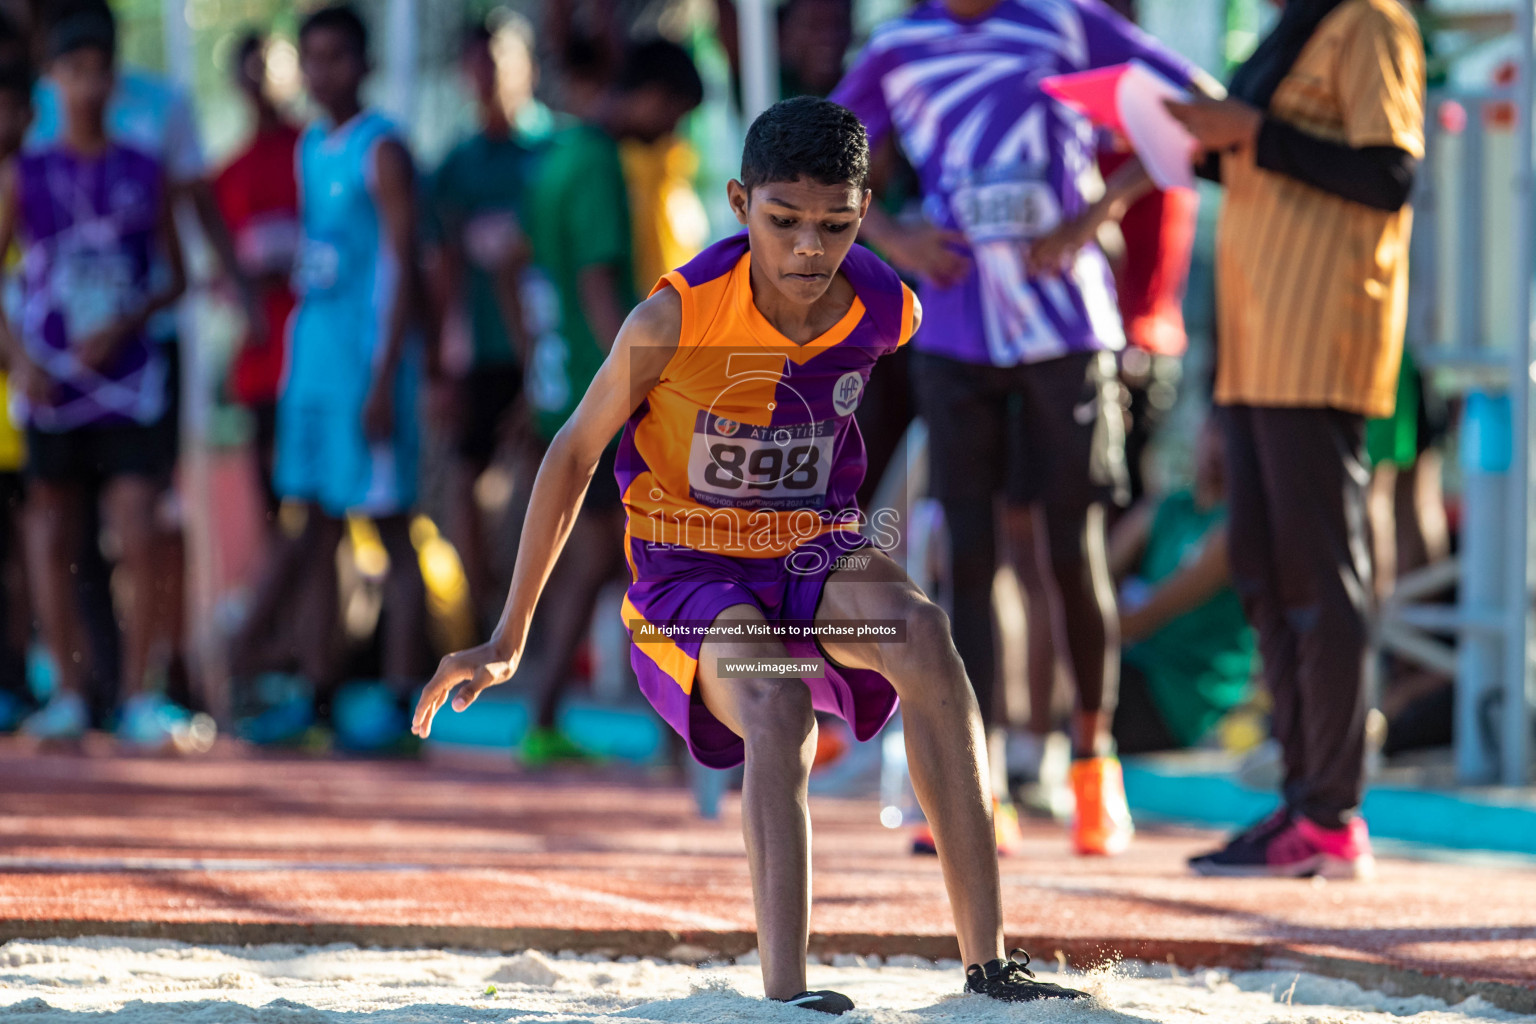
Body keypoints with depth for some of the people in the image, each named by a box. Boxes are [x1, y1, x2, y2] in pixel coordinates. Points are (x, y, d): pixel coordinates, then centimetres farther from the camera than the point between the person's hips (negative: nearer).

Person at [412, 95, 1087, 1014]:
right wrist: (507, 641, 0)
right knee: (777, 707, -36)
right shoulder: (677, 318, -18)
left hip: (815, 553, 3)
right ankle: (785, 991, -46)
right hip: (688, 568, -3)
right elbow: (575, 456, -4)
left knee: (921, 634, -32)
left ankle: (988, 964, -35)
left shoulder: (890, 312, -9)